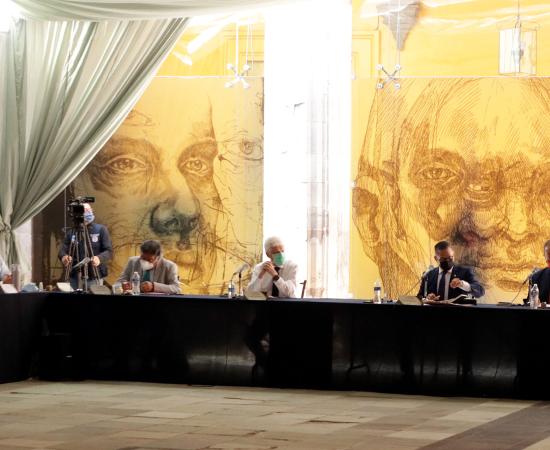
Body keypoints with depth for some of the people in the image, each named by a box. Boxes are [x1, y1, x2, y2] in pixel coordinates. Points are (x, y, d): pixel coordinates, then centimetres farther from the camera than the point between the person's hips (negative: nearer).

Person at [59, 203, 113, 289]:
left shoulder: (101, 230, 3)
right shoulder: (72, 232, 10)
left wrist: (99, 259, -26)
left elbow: (109, 251, -4)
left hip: (94, 277, -2)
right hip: (76, 278, 2)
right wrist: (64, 257, -21)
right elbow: (63, 250, 4)